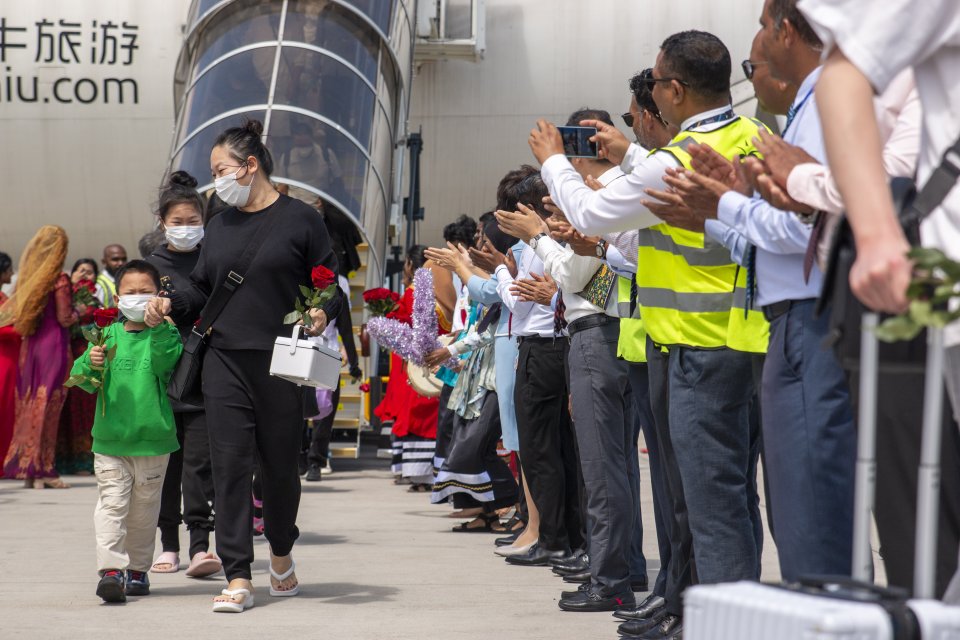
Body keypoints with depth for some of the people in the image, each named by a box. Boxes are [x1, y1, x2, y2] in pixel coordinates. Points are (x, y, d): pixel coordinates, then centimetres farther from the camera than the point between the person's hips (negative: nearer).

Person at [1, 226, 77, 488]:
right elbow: (64, 318, -12)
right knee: (48, 406, -3)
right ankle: (42, 469, -2)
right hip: (54, 344, -6)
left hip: (30, 344, 6)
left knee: (30, 404, 10)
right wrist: (78, 314, 9)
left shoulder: (28, 277, 8)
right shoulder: (59, 279, -10)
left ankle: (25, 465, 11)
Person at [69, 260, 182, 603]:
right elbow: (85, 381, 3)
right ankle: (111, 570, -14)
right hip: (110, 439, 1)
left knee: (143, 509, 11)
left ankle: (137, 569, 24)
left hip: (153, 439, -1)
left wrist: (158, 327, -28)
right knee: (111, 503, -10)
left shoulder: (165, 333, 1)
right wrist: (90, 364, -18)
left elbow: (164, 363, -19)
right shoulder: (109, 335, 6)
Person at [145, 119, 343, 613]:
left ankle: (281, 554, 33)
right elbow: (201, 290, 19)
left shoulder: (300, 219, 1)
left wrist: (324, 313, -18)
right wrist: (171, 305, 0)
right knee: (230, 465, -5)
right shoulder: (219, 226, 16)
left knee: (279, 464, 7)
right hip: (225, 363, 3)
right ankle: (238, 579, -4)